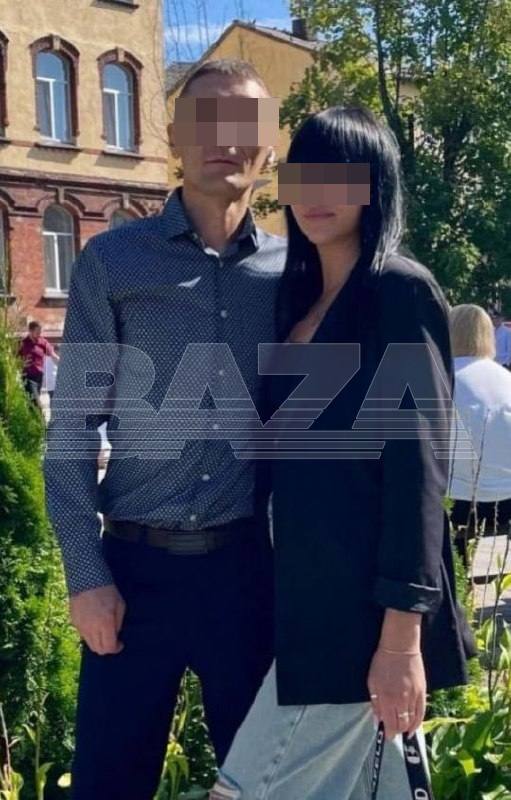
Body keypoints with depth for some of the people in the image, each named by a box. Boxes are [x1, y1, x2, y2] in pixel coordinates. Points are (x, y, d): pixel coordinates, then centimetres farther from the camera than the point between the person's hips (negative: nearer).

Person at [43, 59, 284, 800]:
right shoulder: (111, 261, -2)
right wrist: (86, 574, -8)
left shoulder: (292, 270, 3)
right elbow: (72, 430, -2)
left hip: (246, 564, 2)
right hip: (137, 564, -1)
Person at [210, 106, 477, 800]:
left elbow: (417, 466, -16)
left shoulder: (400, 290, -11)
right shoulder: (299, 300, 14)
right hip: (311, 588, 8)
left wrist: (402, 633, -19)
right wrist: (283, 593, 14)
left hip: (365, 597, -8)